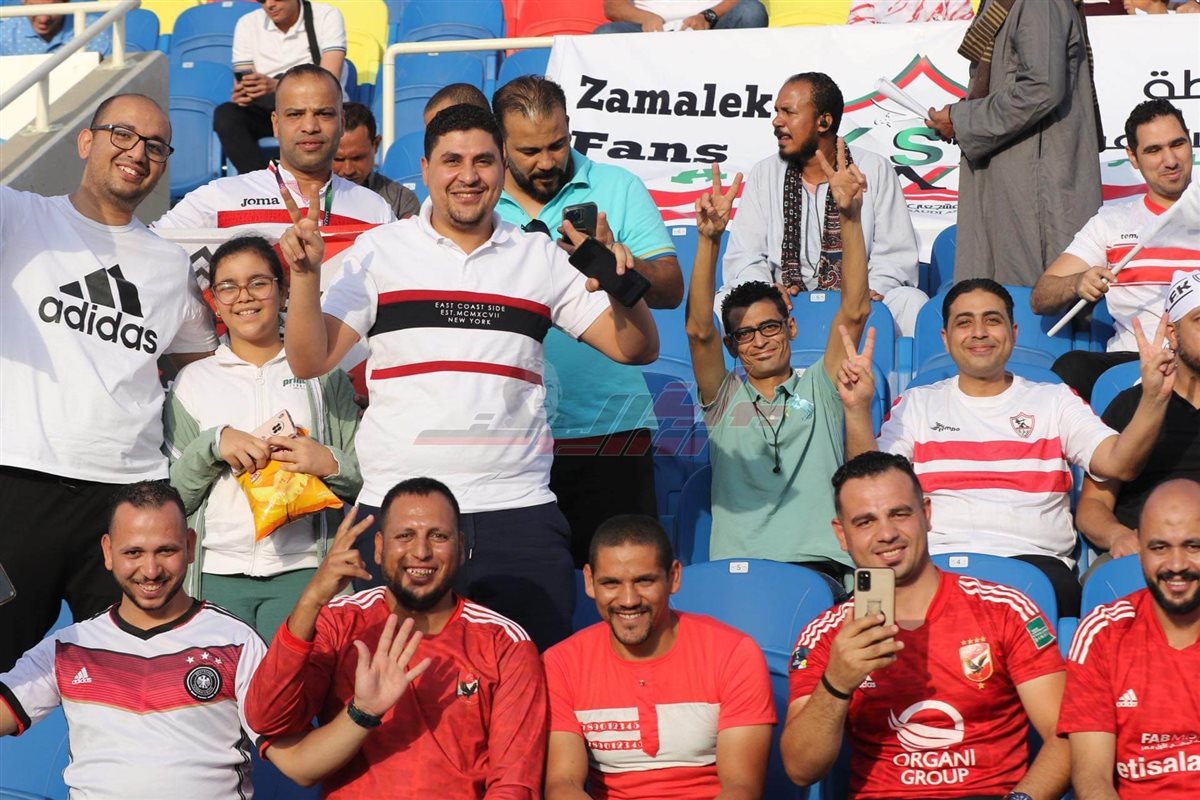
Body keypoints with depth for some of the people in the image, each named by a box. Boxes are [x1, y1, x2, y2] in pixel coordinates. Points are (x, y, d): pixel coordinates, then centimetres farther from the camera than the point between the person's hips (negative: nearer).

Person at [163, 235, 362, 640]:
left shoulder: (322, 375, 13)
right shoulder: (192, 380, 14)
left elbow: (364, 478, 11)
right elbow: (170, 495, 9)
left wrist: (330, 464, -10)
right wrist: (213, 445, -7)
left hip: (302, 567, -1)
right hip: (215, 573, 1)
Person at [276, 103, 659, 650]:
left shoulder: (541, 257, 10)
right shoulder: (379, 251, 6)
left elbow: (635, 349, 7)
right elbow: (310, 362, 2)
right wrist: (305, 273, -11)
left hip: (519, 509, 1)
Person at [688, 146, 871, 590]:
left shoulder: (820, 390, 19)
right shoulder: (725, 399, 20)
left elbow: (855, 312, 6)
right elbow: (699, 331, 4)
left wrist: (850, 217, -6)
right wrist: (709, 239, -10)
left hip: (819, 567, 0)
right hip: (736, 572, 1)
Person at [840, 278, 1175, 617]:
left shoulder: (1055, 401, 21)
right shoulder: (916, 405, 21)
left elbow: (1119, 463, 5)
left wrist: (1154, 397, -11)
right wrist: (857, 409, -7)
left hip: (1034, 558, 0)